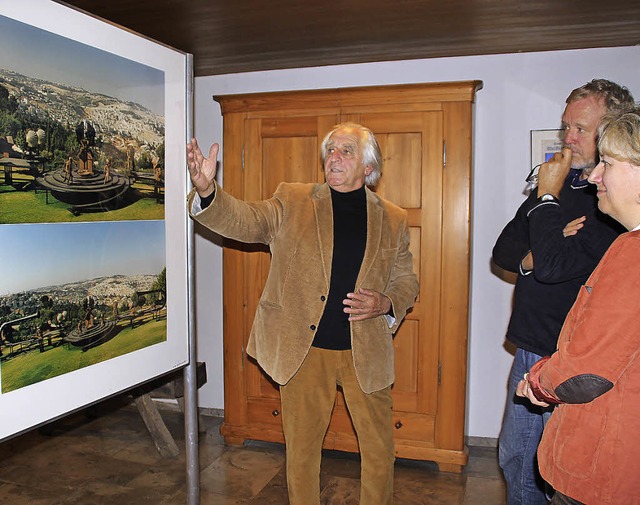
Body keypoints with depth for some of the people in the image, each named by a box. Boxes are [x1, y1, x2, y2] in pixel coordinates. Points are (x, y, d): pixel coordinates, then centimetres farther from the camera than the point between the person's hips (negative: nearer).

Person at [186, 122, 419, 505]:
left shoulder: (393, 219, 4)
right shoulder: (291, 201, 1)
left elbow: (406, 282, 11)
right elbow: (244, 221, -11)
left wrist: (385, 304, -11)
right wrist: (206, 189, -29)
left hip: (366, 352, 1)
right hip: (303, 349, 0)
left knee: (379, 448, 13)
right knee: (301, 448, 15)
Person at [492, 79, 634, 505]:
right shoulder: (561, 181, 10)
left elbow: (553, 266, -27)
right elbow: (503, 250, 10)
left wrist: (548, 196, -15)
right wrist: (532, 256, -12)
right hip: (531, 350, 8)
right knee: (514, 458, 20)